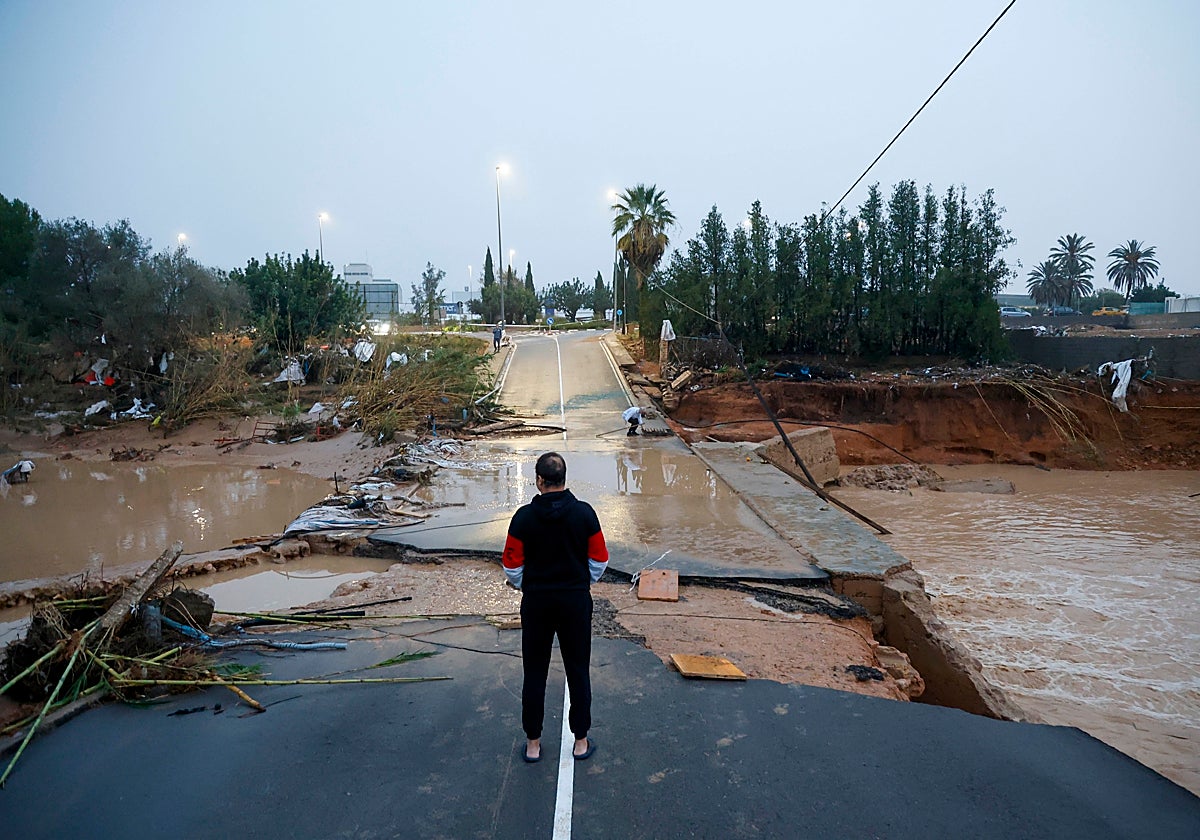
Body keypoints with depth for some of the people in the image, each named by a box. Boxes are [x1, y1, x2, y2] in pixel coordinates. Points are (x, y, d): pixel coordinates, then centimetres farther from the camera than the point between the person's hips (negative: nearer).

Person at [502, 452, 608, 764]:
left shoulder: (524, 517, -11)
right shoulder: (584, 513, -9)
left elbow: (512, 566, -5)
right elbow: (600, 560, -2)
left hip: (536, 602, 0)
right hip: (576, 600, 1)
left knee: (534, 673, 12)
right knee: (578, 671, 12)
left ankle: (533, 743, 23)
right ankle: (581, 741, 23)